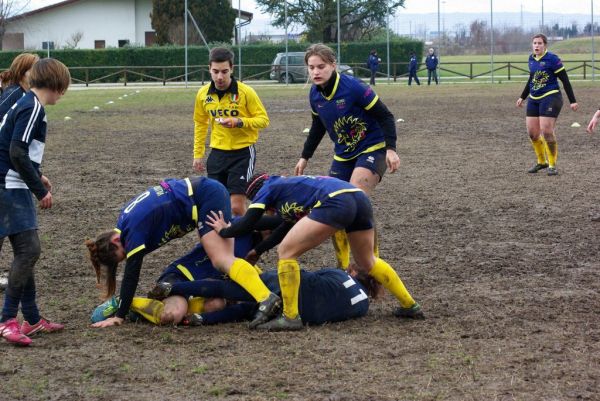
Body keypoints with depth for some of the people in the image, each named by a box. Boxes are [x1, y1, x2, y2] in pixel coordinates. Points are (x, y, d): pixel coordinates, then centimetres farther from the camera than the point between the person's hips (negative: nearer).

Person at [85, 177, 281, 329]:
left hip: (206, 197, -9)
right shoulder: (125, 221, 8)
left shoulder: (134, 229, -19)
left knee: (221, 260, -19)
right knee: (224, 259, 7)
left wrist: (119, 316, -18)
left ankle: (265, 298, -33)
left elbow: (131, 274, -20)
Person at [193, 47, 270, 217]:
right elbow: (200, 124, 16)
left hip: (242, 153, -5)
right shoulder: (203, 94, 1)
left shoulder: (245, 92, -12)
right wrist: (198, 154, 15)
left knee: (237, 207, -12)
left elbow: (263, 119, -8)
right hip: (218, 153, 5)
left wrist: (239, 122, -25)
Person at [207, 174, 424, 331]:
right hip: (360, 197, 9)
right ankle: (410, 305, 33)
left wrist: (224, 231, 28)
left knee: (286, 252, 0)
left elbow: (247, 224, 9)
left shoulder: (267, 189, 17)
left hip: (335, 201, -9)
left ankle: (291, 317, -3)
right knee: (367, 263, 28)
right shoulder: (290, 185, 38)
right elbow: (286, 228, 46)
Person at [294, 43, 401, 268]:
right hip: (343, 156, 7)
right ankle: (343, 266, 21)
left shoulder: (353, 88, -22)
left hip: (372, 150, -7)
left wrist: (390, 149, -26)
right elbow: (318, 127, 17)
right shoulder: (315, 95, -2)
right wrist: (305, 156, 20)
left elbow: (385, 116, -16)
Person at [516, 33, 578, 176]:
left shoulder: (552, 59, -11)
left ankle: (552, 165, 1)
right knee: (532, 132, 5)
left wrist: (572, 101, -11)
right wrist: (522, 97, 30)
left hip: (550, 97, -7)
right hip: (534, 99, 7)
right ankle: (541, 162, 24)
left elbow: (565, 80, -9)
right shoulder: (531, 59, 9)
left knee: (546, 131, -13)